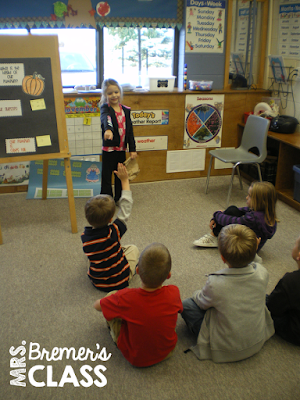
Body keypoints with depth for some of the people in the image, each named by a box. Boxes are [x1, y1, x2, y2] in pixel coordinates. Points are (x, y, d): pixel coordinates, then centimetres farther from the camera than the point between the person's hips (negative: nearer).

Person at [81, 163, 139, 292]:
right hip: (119, 281, -4)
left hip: (96, 281, 4)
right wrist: (124, 180, -13)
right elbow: (125, 211, -17)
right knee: (133, 248, 20)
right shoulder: (113, 232, -26)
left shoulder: (84, 236, -14)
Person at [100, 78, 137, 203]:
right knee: (106, 176, 2)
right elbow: (106, 119, -33)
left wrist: (132, 149, 7)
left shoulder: (125, 110, 8)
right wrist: (108, 129, -56)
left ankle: (119, 199, 32)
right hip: (109, 149, -5)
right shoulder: (105, 108, -8)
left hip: (121, 149, 5)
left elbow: (130, 131, 10)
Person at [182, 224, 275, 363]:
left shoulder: (215, 284, -33)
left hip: (228, 350, -5)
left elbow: (201, 303, -8)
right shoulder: (262, 273, -23)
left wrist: (197, 294, 11)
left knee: (186, 304, -2)